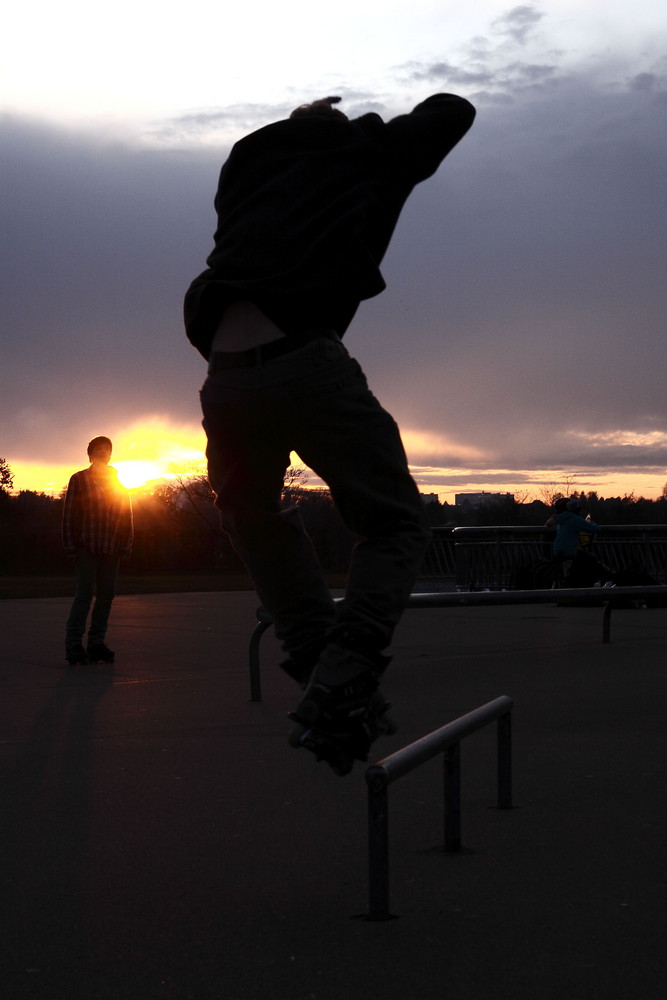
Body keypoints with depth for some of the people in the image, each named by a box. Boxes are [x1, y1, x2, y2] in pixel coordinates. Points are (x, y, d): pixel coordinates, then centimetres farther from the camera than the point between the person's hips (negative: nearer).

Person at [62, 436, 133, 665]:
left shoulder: (118, 483, 15)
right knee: (84, 593, -10)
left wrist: (125, 545, 6)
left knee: (106, 595, 3)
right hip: (87, 547, -4)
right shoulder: (79, 480, 3)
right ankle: (73, 645, -9)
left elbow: (127, 515, 14)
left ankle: (96, 644, 9)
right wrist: (71, 546, -6)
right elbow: (69, 515, 0)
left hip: (111, 549, 4)